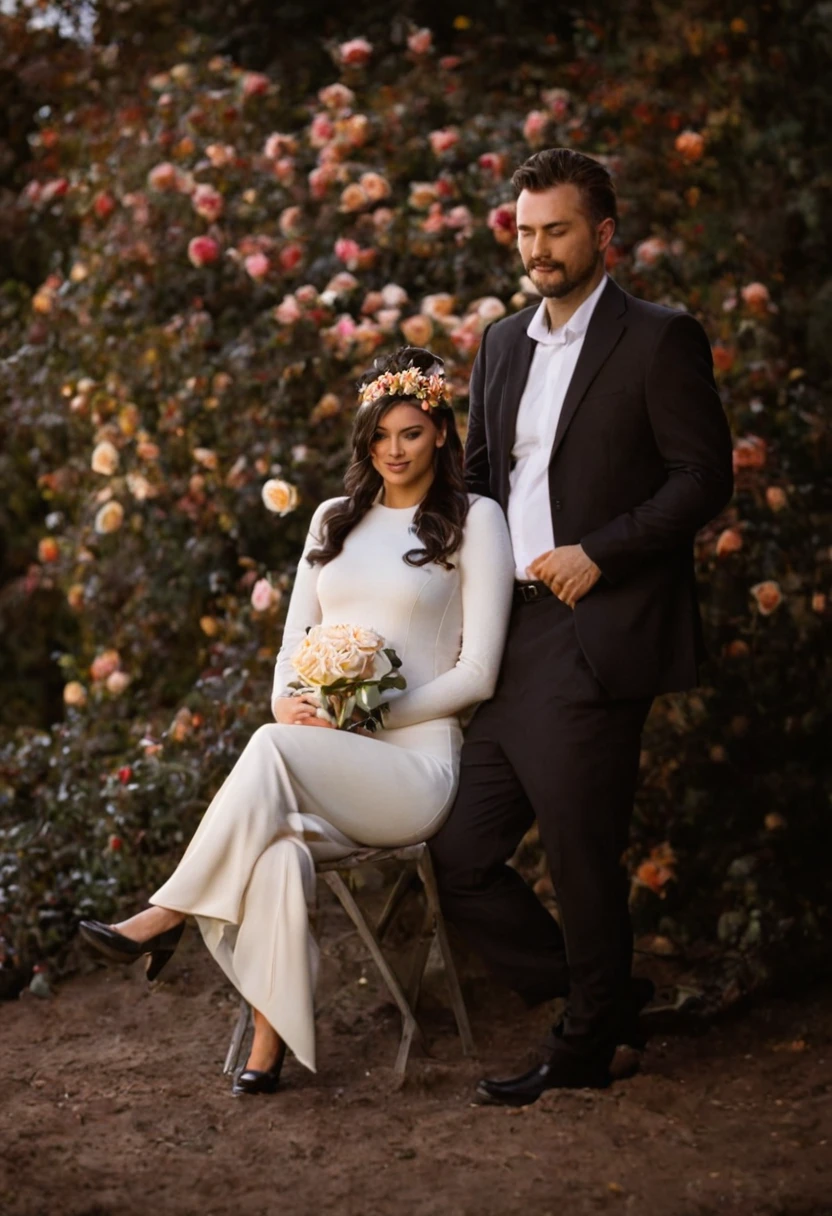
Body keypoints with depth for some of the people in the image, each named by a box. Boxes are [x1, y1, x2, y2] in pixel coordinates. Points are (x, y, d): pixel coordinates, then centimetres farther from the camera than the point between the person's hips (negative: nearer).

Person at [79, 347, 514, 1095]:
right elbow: (294, 641, 19)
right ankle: (271, 1038, -25)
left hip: (412, 760, -4)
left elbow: (476, 674, -3)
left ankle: (167, 916, -23)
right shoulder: (335, 519, 20)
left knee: (274, 751, -34)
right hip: (316, 761, 4)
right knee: (278, 850, -32)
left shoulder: (474, 519, 4)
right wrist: (290, 702, -4)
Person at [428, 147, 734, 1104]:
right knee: (460, 855, 7)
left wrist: (598, 554, -15)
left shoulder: (659, 340, -4)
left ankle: (585, 1045, 22)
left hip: (596, 639, -7)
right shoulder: (502, 344, 17)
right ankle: (607, 997, 25)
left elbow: (704, 476, -8)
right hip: (512, 639, 7)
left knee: (580, 856, 1)